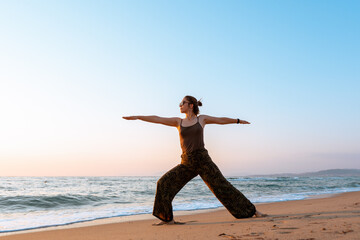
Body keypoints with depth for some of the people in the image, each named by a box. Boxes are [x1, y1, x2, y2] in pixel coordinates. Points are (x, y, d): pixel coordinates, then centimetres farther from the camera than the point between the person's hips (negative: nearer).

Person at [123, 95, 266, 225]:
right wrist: (137, 117, 3)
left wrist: (238, 120, 31)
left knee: (222, 187, -5)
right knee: (164, 183, -9)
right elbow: (157, 119, 8)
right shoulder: (178, 122, 12)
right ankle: (168, 219, 2)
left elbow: (221, 120, 20)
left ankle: (252, 211, 6)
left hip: (203, 160, -3)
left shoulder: (201, 119, 7)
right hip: (187, 163, 3)